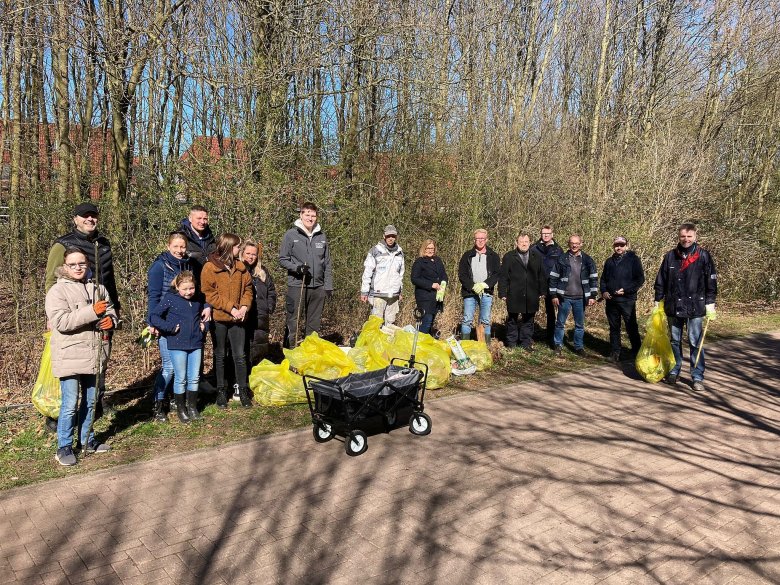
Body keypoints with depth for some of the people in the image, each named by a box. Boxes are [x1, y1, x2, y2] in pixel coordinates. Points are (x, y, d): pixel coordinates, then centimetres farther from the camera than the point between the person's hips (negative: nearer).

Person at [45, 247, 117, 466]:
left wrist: (110, 319, -5)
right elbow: (60, 321, -20)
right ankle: (64, 447, 12)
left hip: (94, 355, 6)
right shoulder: (57, 291, -8)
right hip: (70, 358, -6)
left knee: (90, 401, 16)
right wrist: (92, 312, -26)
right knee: (70, 404, -2)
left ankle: (87, 440, 30)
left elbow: (110, 310, 19)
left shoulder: (98, 289, 9)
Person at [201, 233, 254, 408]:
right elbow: (209, 293, -12)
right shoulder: (210, 267, -8)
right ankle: (221, 391, 21)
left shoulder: (240, 266, 8)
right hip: (219, 318, -3)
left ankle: (243, 390, 16)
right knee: (220, 356, 10)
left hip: (237, 318, 3)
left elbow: (247, 288, 10)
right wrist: (230, 308, -17)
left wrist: (244, 306, -7)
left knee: (240, 355, 5)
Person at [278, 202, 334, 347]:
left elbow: (327, 264, 13)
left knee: (314, 325, 11)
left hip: (318, 286, 4)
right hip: (297, 286, -4)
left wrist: (329, 286, 7)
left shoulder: (321, 236, 11)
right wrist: (297, 267, -17)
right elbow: (282, 259, 1)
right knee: (293, 323, -3)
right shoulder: (291, 235, -1)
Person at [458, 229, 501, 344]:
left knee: (485, 321, 5)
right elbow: (461, 274, 0)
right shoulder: (467, 255, 6)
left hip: (486, 293, 0)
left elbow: (497, 274, 0)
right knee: (467, 320, -3)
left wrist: (484, 284, -14)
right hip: (470, 293, 0)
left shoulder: (493, 256, 7)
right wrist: (473, 286, -12)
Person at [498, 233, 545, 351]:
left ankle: (526, 343, 19)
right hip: (514, 296, -2)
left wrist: (542, 291, 5)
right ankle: (511, 344, 17)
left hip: (531, 297, 2)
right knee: (512, 321, 7)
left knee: (528, 321, 10)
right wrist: (502, 293, -6)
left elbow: (541, 275, 10)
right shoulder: (508, 257, 1)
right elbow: (503, 277, -2)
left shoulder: (537, 257, 8)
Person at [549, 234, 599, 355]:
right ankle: (557, 345, 19)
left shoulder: (588, 260, 2)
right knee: (560, 323, 7)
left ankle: (579, 346, 21)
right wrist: (554, 295, -2)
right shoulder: (562, 259, 0)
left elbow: (593, 278, 4)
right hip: (564, 297, -1)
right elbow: (553, 277, 1)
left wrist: (592, 296, -1)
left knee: (580, 324, 9)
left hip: (580, 298, 1)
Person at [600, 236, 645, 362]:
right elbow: (603, 279, 21)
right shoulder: (609, 261, 14)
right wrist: (603, 291, 3)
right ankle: (615, 353, 20)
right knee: (614, 328, 11)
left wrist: (626, 290, -16)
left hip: (627, 300, -5)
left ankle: (637, 352, 9)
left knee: (631, 327, -3)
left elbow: (640, 279, -6)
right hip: (611, 300, 5)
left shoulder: (633, 259, -1)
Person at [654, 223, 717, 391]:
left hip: (695, 307, -2)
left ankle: (698, 377, 9)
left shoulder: (703, 256, -2)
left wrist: (710, 304, -5)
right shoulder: (670, 256, 4)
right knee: (674, 341, 12)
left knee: (695, 343, 1)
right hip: (673, 307, 3)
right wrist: (657, 302, 8)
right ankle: (674, 371, 24)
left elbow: (711, 282, -2)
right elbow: (660, 281, 9)